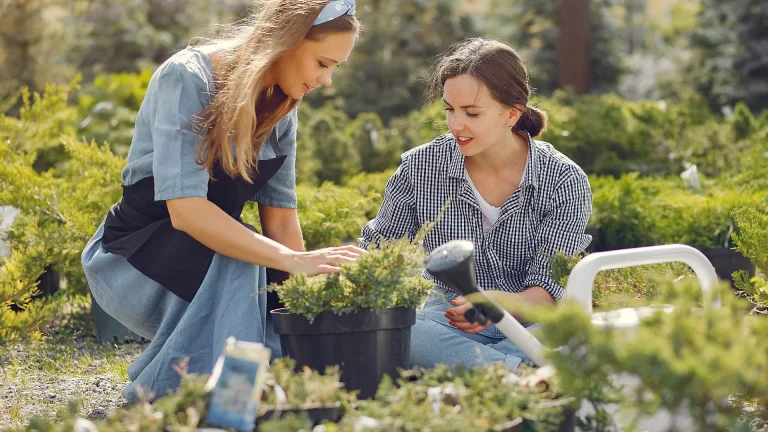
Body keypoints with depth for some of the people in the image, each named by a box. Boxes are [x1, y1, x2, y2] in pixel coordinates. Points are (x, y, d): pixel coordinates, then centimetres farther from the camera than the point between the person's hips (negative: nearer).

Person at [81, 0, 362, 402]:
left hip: (207, 258, 6)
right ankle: (159, 400, -22)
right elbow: (185, 209, -34)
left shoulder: (281, 107, -1)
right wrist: (294, 260, -41)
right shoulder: (188, 78, -23)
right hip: (134, 260, -6)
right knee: (238, 260, -34)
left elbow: (280, 214, -6)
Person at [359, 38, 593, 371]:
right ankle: (516, 370, -41)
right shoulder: (420, 168, 0)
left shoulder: (564, 181, -5)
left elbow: (550, 285, -10)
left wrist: (505, 304, -33)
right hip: (449, 319, 2)